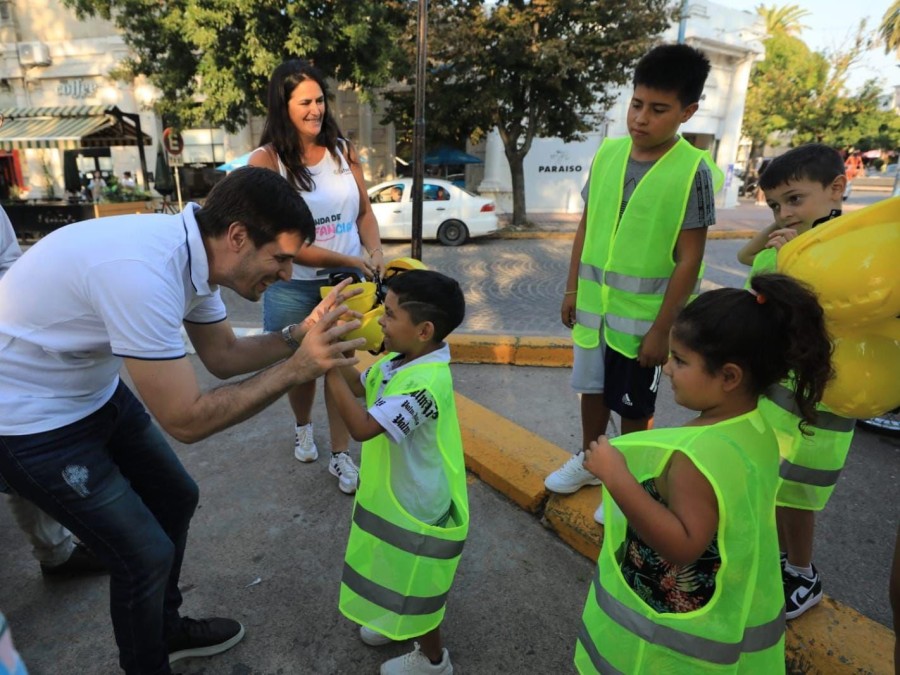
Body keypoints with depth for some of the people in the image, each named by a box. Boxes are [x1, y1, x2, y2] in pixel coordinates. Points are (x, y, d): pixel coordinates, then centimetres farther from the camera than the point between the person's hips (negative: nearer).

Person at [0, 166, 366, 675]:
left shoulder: (192, 251, -8)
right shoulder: (144, 272, -36)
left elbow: (222, 355, 3)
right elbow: (186, 420, -31)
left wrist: (299, 336, -12)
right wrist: (297, 368, -31)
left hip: (95, 392, 9)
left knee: (176, 498, 16)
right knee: (145, 554, -1)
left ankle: (166, 629, 40)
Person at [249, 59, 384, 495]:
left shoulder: (342, 149, -1)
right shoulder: (266, 160, -12)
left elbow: (364, 211, 7)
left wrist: (376, 253, -11)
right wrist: (349, 260, -21)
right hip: (294, 287, -2)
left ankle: (340, 455, 25)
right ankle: (302, 426, 48)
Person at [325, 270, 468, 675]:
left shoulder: (425, 383, -35)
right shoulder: (399, 360, -6)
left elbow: (361, 427, -37)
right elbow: (360, 386, 10)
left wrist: (329, 368, -33)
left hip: (419, 505, -9)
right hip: (396, 495, 9)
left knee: (416, 584, 15)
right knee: (398, 573, 30)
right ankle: (400, 621, 58)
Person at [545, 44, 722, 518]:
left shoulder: (694, 170, -13)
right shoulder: (607, 153, 0)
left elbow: (689, 259, -13)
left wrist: (662, 328, -14)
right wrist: (572, 289, 7)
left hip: (643, 316, -4)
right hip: (593, 305, 5)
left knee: (634, 406, 12)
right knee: (593, 388, 19)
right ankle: (588, 459, 42)